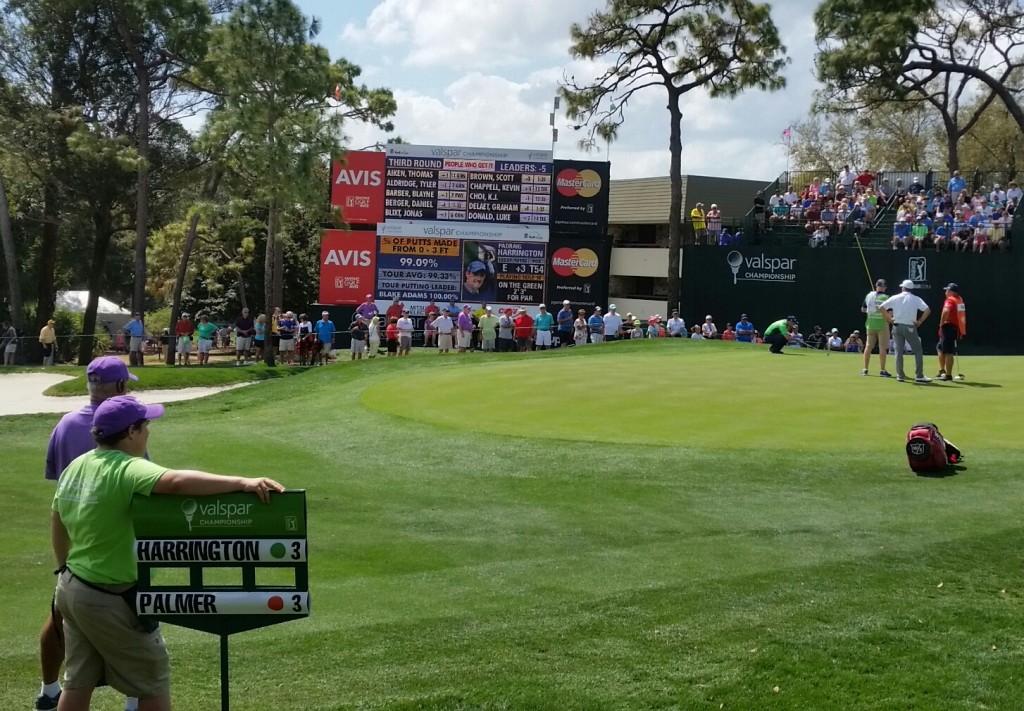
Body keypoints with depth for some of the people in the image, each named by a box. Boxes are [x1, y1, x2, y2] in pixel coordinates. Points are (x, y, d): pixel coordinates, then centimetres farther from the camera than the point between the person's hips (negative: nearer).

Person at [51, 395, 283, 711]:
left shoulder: (75, 466, 5)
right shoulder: (128, 469, -24)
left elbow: (58, 527, 18)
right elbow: (176, 481, -44)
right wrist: (241, 483, -49)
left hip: (72, 588, 9)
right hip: (110, 598, -9)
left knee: (78, 681, 20)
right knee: (153, 682, 8)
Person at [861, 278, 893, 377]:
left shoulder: (869, 295, 0)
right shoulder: (886, 298, -11)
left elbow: (863, 310, 9)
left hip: (870, 324, 4)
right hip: (882, 325, -4)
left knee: (868, 346, 10)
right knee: (882, 347, 1)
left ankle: (865, 369, 13)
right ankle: (882, 370, 0)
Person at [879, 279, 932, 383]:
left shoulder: (895, 298, 4)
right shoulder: (916, 299, 0)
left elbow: (881, 308, 1)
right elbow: (927, 310, -12)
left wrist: (889, 318, 7)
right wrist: (920, 321, -3)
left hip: (897, 326, 2)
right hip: (910, 327, -2)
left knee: (899, 351, 7)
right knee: (918, 351, 3)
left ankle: (900, 375, 5)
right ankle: (919, 376, -1)